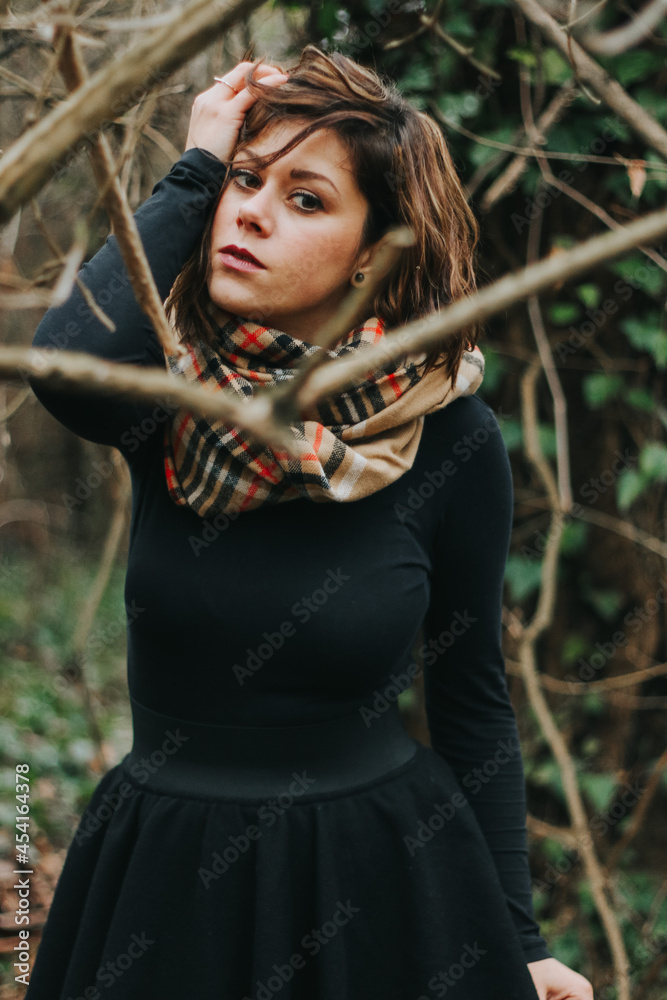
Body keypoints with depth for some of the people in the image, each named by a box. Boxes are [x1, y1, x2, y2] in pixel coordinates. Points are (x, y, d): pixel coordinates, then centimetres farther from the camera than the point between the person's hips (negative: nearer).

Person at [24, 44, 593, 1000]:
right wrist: (193, 172, -20)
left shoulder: (448, 434, -11)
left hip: (380, 881, -1)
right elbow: (64, 364, -33)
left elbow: (473, 698, -1)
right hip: (165, 879, 2)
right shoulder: (169, 391, -8)